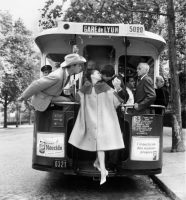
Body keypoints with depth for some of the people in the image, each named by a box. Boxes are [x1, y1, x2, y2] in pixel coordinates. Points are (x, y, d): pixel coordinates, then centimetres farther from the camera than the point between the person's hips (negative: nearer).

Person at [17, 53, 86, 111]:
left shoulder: (66, 71, -8)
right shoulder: (57, 76, -34)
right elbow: (36, 85, -26)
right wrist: (23, 97, -15)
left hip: (49, 97, 8)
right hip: (41, 100, -8)